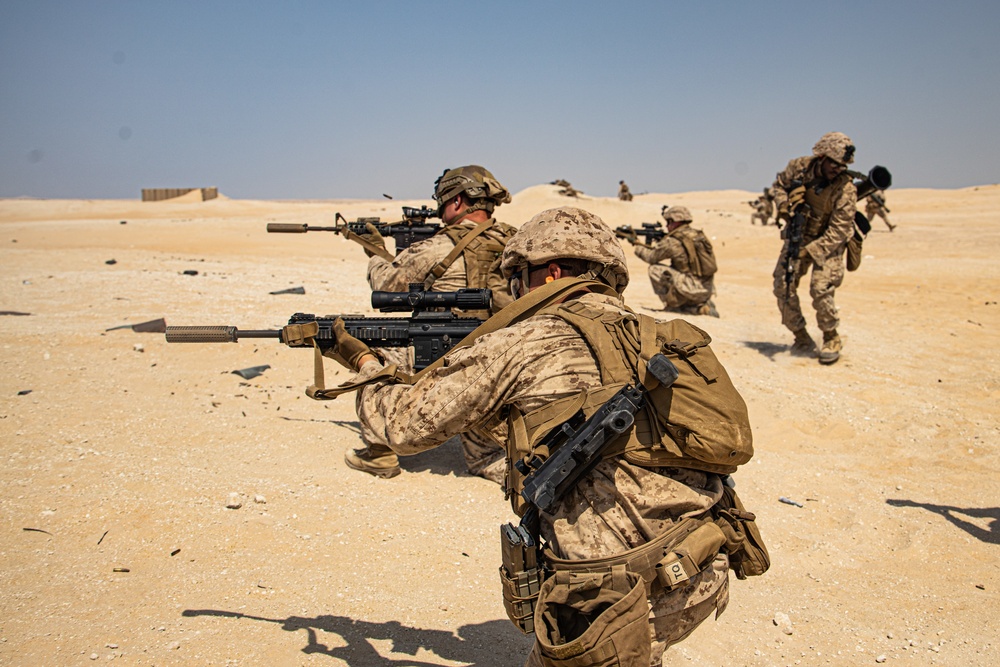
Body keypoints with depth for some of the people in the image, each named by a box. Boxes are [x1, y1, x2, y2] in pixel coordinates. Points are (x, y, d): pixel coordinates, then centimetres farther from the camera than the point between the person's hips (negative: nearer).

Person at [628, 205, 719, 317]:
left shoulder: (673, 241, -11)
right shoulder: (698, 234, 11)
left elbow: (650, 256, 3)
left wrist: (637, 245, 20)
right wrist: (659, 243, 25)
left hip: (693, 289, -8)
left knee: (654, 269, -1)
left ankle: (673, 305, 4)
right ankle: (705, 305, 18)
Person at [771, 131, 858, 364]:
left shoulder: (845, 189, -24)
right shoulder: (799, 167, -13)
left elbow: (838, 231, -23)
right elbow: (779, 185, 7)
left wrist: (809, 251, -29)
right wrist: (784, 206, -13)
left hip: (828, 242, -4)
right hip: (797, 236, 4)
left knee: (821, 289, -19)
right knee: (783, 286, -4)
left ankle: (832, 340, 4)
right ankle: (801, 339, 12)